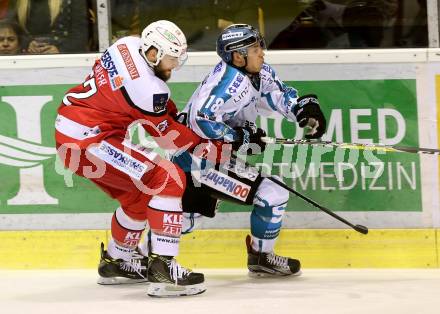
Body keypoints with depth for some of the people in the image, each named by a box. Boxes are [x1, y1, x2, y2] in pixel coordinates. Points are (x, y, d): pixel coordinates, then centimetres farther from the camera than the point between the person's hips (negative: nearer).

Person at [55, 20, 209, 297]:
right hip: (88, 141, -10)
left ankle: (116, 262, 40)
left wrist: (172, 110, 21)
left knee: (139, 194, 23)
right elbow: (167, 136, -6)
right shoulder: (147, 89, -22)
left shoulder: (129, 45, 4)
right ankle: (162, 268, -19)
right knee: (169, 180, -15)